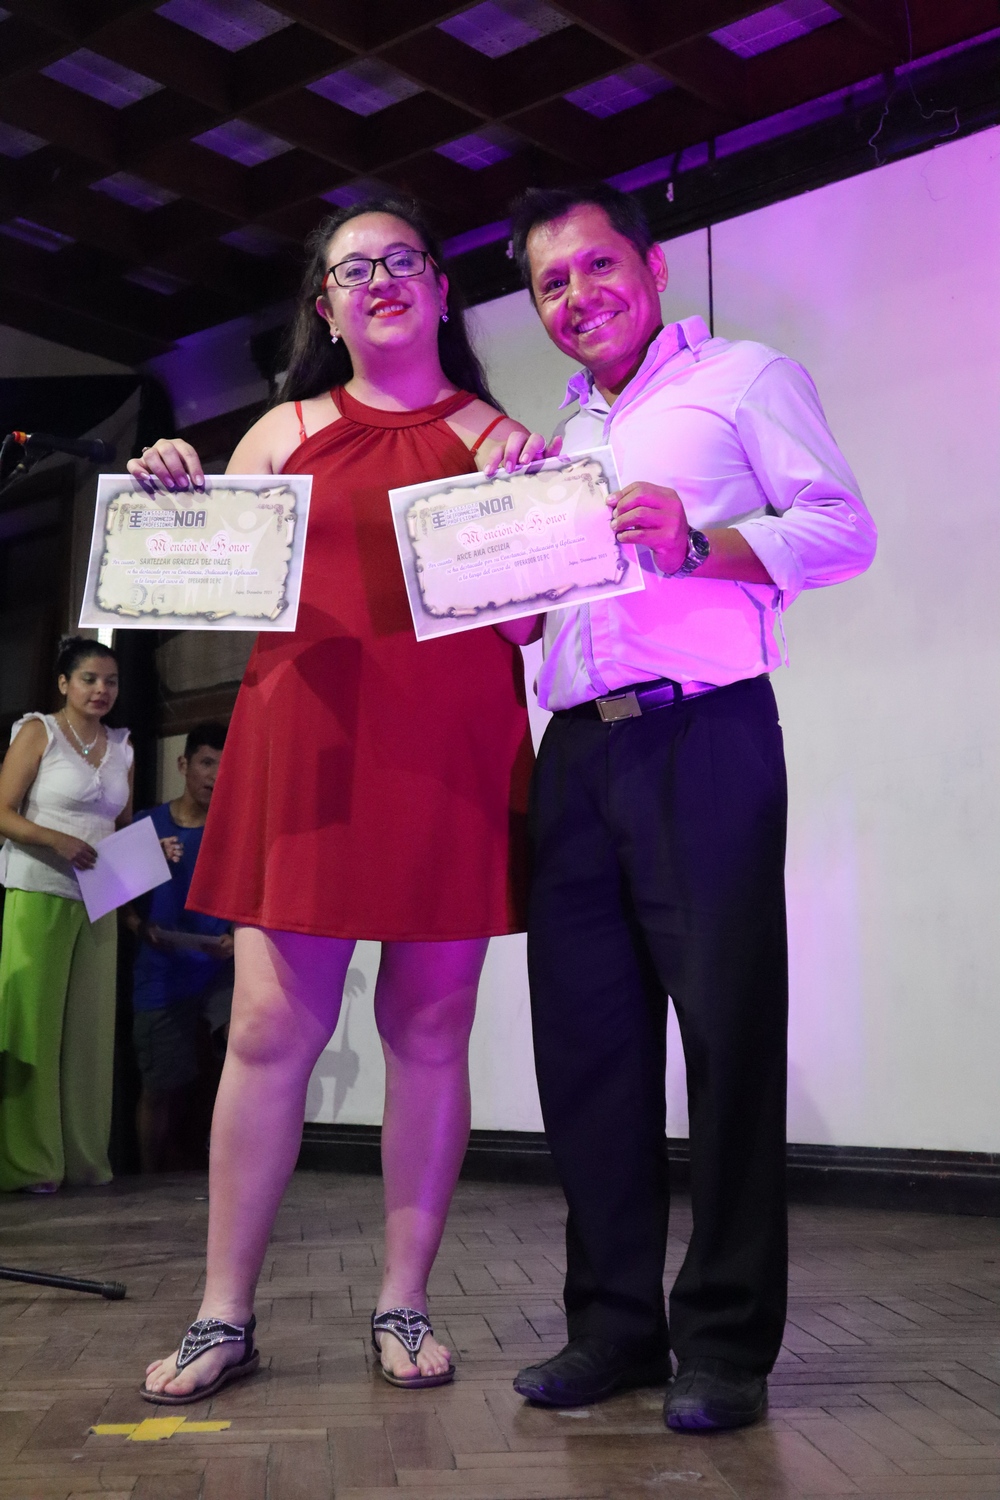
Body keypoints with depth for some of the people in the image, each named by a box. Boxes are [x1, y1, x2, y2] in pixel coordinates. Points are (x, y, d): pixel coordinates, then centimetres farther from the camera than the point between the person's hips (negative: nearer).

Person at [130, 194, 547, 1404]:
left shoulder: (496, 435, 14)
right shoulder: (285, 432, 17)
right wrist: (183, 507, 0)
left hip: (450, 758, 0)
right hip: (306, 746, 1)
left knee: (430, 1029, 2)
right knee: (270, 1028, -3)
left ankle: (403, 1306, 14)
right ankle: (223, 1315, 8)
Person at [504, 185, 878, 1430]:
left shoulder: (742, 379, 8)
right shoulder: (562, 438, 25)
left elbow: (844, 528, -2)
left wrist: (700, 544, -16)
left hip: (704, 734, -6)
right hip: (578, 752, 6)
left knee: (727, 1033, -5)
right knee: (586, 1036, 3)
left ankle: (726, 1341, 4)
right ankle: (614, 1323, 13)